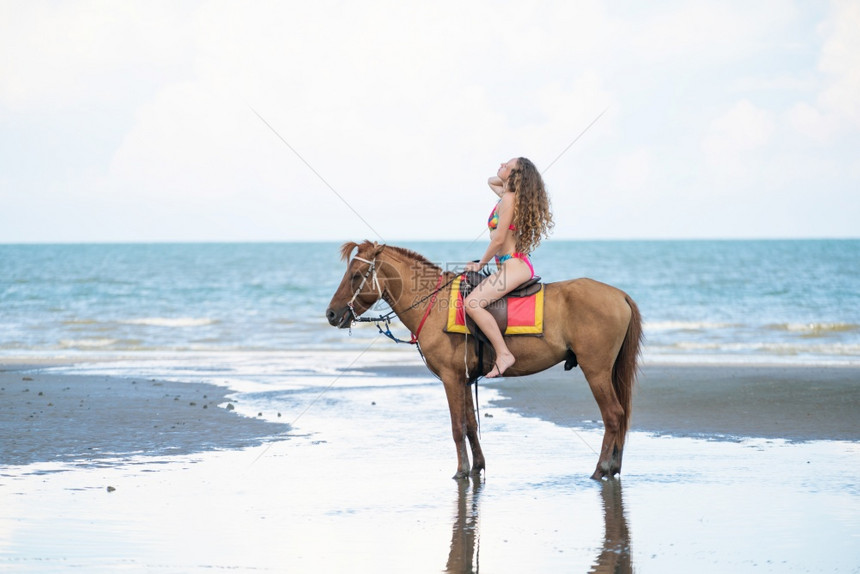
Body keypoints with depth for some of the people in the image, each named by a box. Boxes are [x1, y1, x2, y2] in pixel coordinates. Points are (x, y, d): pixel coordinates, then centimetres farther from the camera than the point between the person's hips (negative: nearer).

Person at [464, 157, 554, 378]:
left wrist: (480, 264, -4)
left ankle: (503, 354, -28)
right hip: (514, 266, 11)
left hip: (514, 266, -11)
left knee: (472, 303, -26)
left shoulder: (509, 199, -14)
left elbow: (499, 239, -17)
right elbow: (491, 181, 36)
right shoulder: (508, 195, 14)